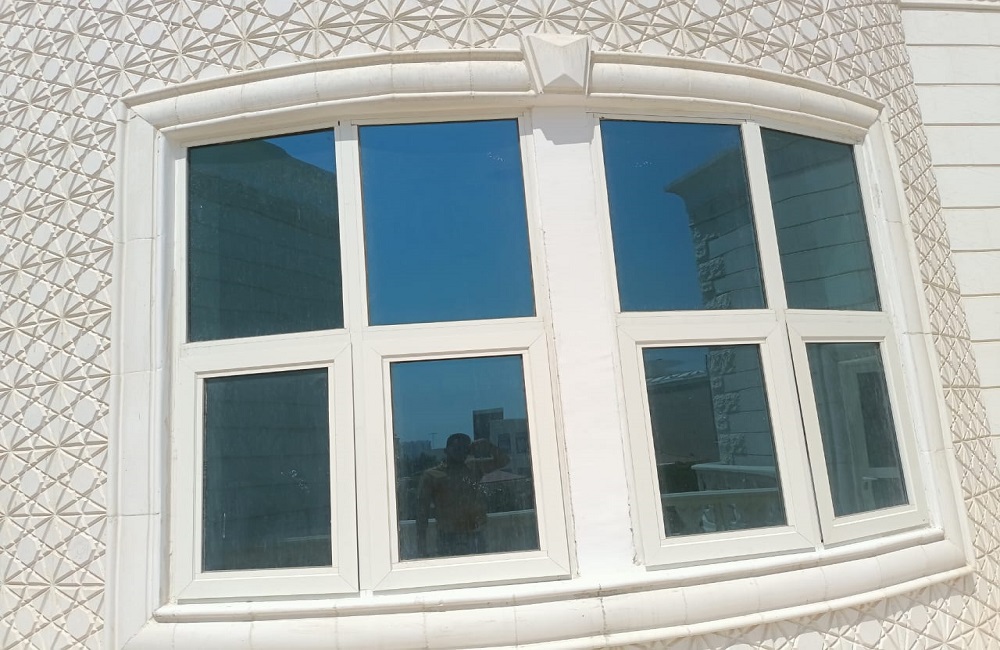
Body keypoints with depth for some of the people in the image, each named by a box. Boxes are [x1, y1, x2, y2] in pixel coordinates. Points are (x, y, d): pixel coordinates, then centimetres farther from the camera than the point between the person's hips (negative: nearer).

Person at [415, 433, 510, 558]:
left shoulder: (474, 467, 13)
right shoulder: (431, 476, 2)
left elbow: (502, 460, 18)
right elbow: (422, 514, -1)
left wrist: (487, 445, 3)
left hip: (476, 537, 4)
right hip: (448, 541, -4)